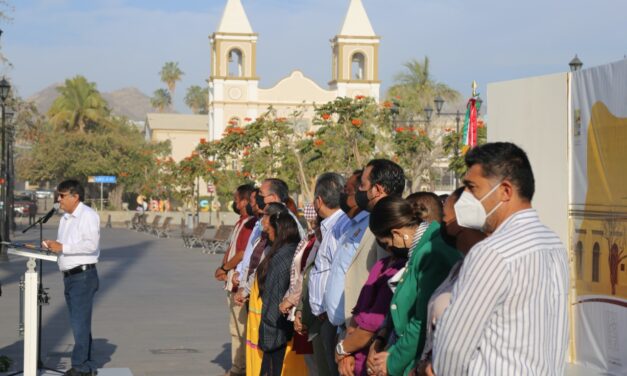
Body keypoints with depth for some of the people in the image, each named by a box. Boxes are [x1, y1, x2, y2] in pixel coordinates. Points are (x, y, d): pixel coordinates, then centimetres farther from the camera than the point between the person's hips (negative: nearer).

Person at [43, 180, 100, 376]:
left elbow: (91, 244, -22)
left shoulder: (88, 215, -11)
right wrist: (52, 245, 3)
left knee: (80, 322, -9)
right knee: (78, 322, 12)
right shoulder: (65, 218, 17)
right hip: (69, 276, 9)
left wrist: (62, 247, -21)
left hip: (83, 275, -9)